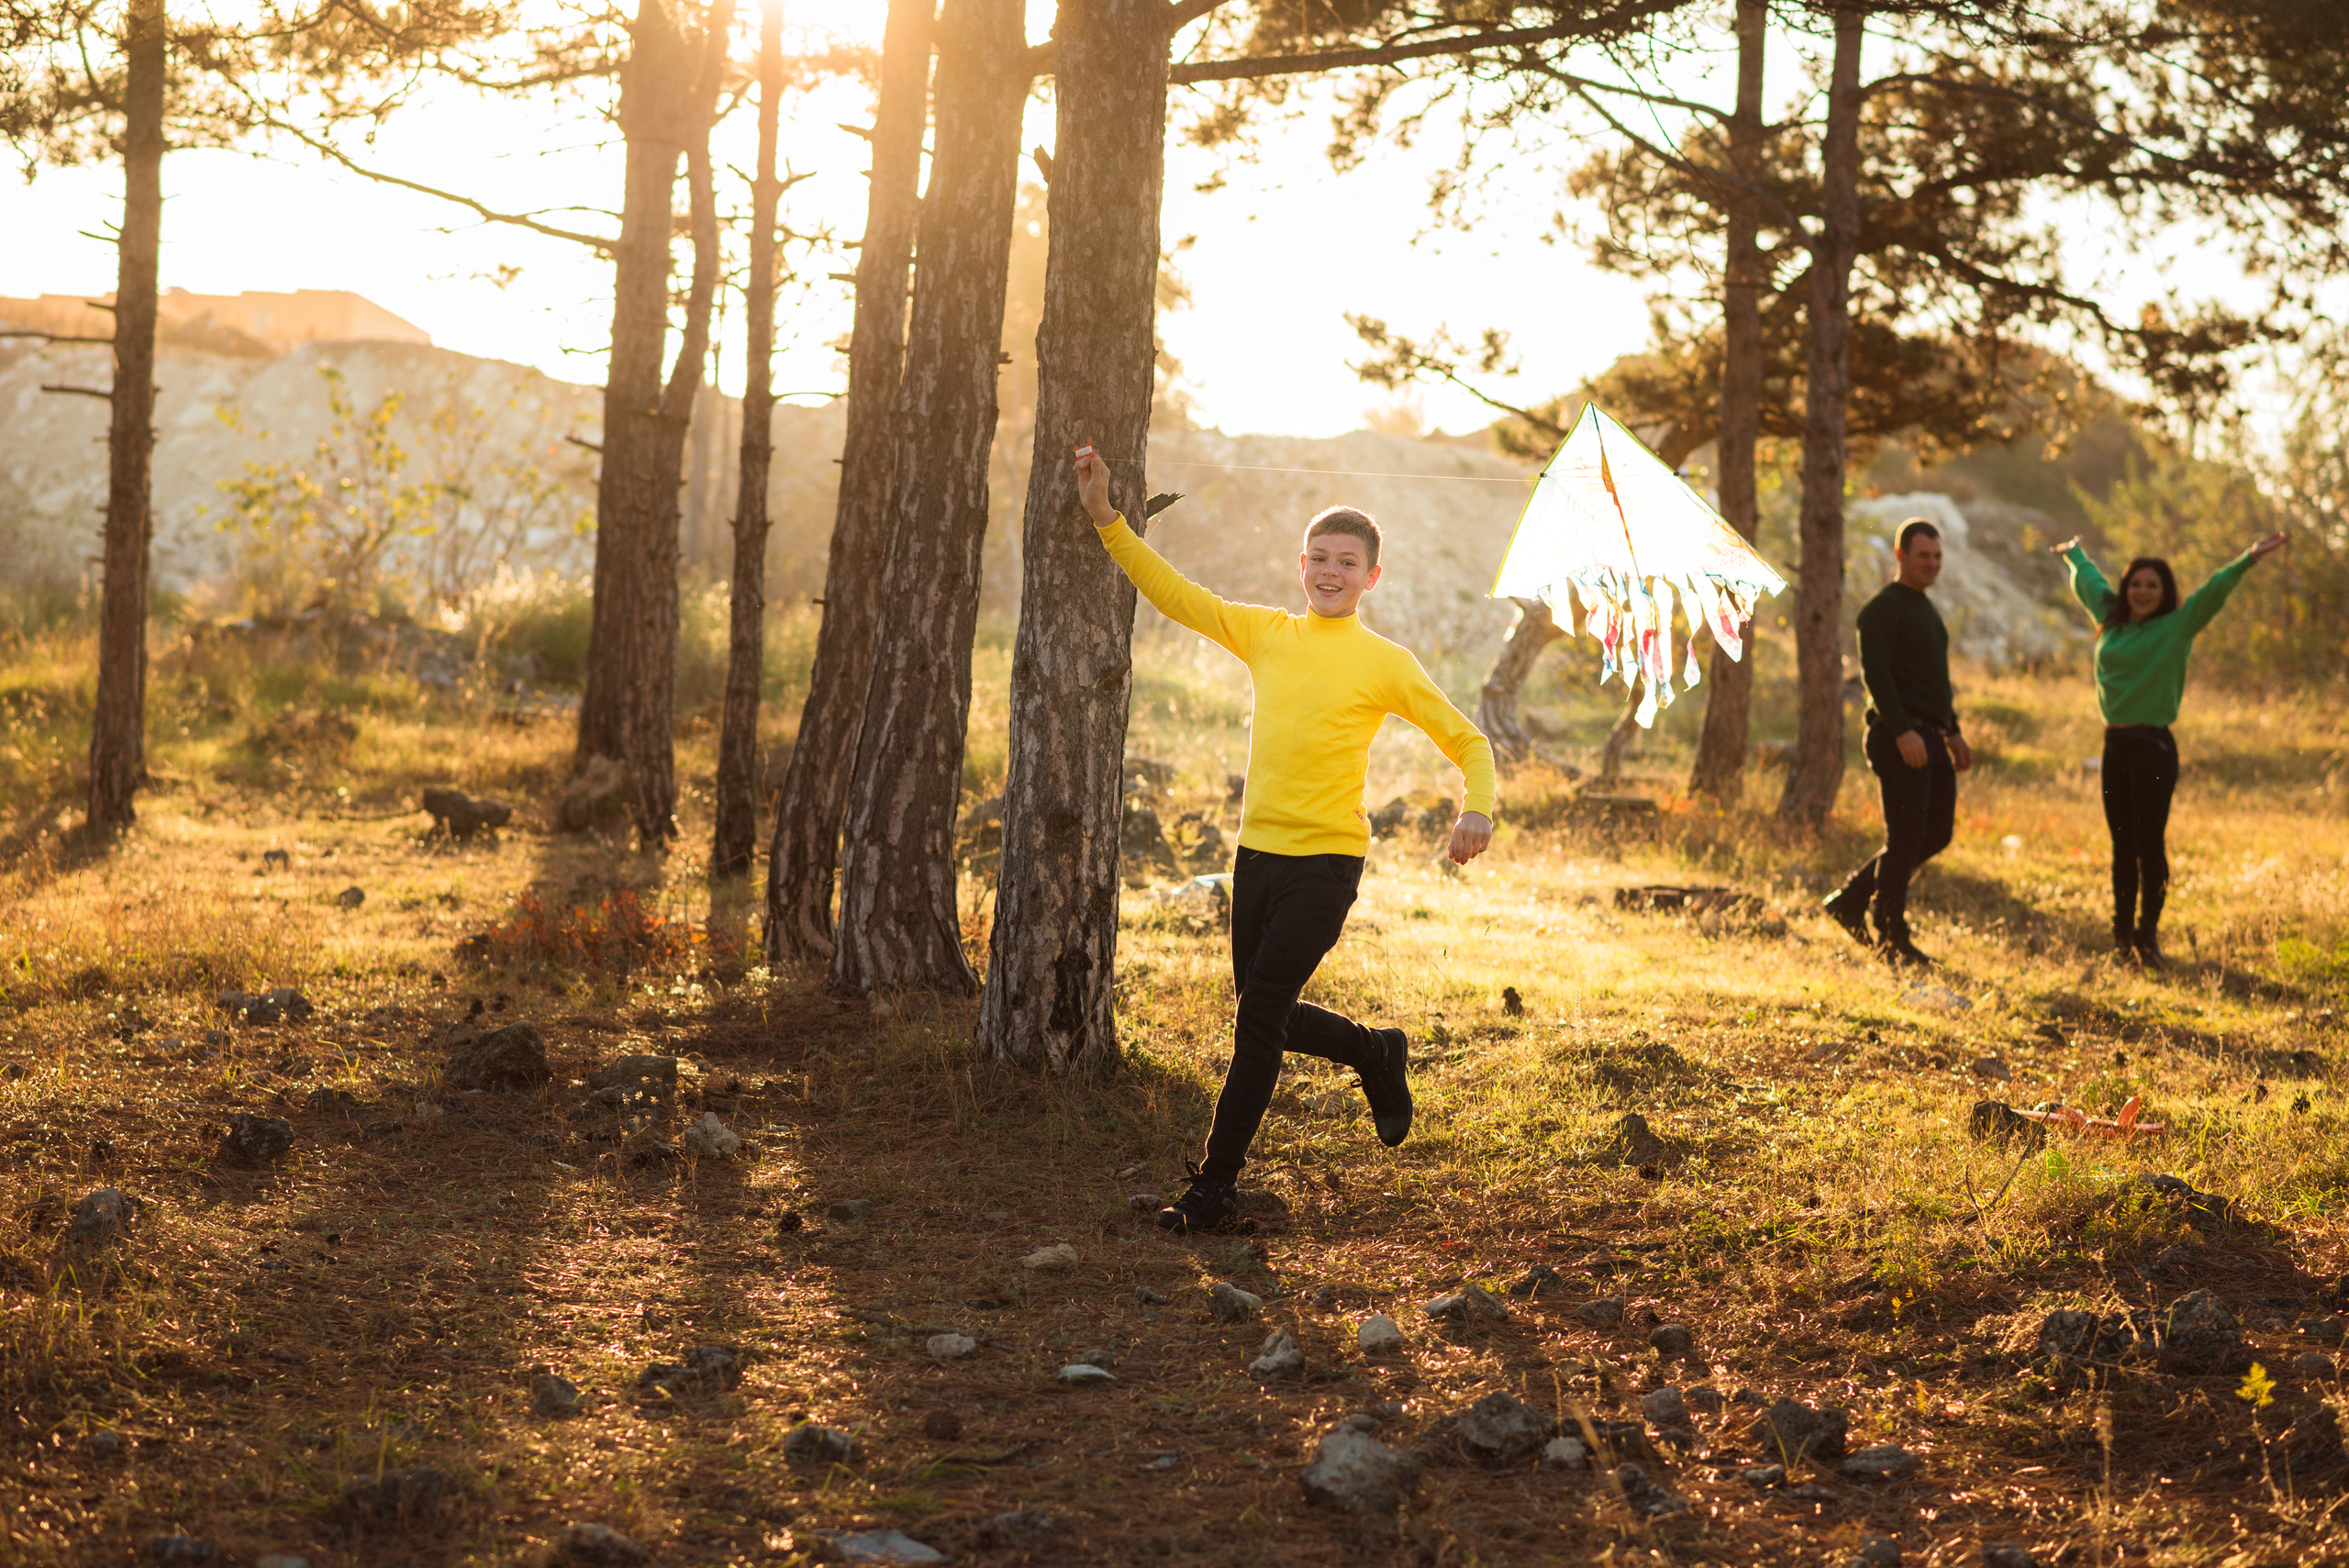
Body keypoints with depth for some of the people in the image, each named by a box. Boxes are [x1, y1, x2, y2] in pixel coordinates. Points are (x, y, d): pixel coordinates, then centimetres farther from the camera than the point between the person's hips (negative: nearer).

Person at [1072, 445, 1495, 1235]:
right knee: (1265, 1017, 13)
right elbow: (1175, 594, 8)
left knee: (1260, 1014, -9)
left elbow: (1465, 739, 0)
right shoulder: (1265, 633, 8)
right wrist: (1106, 519, 0)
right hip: (1257, 851, 5)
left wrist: (1477, 809, -19)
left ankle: (1217, 1182, 1)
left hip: (1326, 860, -5)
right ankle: (1377, 1054, 41)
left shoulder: (1384, 664, -4)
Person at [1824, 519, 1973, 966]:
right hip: (1900, 738, -9)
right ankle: (1892, 939, 0)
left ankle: (1851, 899, 17)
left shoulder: (1927, 611, 22)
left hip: (1930, 739, 9)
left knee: (1936, 835, 10)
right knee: (1905, 838, -7)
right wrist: (1903, 731, -27)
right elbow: (1875, 674, -19)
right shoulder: (1882, 610, -9)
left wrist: (1953, 732, 23)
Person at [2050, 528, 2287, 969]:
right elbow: (2088, 580, 30)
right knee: (2122, 845, 10)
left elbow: (2215, 590, -13)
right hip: (2115, 745, 5)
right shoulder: (2110, 619, 12)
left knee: (2149, 845, -5)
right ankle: (2122, 935, 16)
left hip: (2153, 747, -5)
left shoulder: (2178, 626, -2)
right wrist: (2073, 552, 46)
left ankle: (2147, 936, 2)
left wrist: (2250, 558, -25)